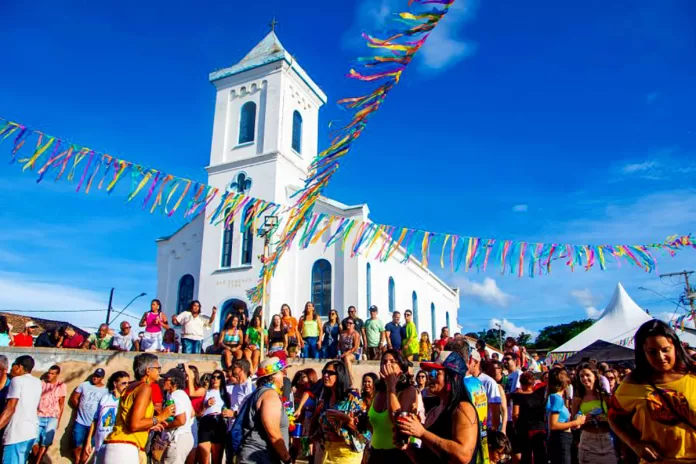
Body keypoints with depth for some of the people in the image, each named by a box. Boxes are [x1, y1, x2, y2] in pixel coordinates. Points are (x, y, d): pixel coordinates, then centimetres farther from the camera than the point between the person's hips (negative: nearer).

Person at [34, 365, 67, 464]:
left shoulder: (61, 386, -1)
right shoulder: (42, 383, 4)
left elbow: (61, 404, 2)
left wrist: (58, 420, 0)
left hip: (52, 418, -2)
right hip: (39, 416, 2)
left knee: (45, 443, -1)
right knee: (35, 441, 0)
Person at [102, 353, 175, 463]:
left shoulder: (130, 387, 17)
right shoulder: (145, 388, -9)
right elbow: (134, 424, -18)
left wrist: (149, 426, 25)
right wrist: (160, 417, -6)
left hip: (115, 448, 9)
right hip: (124, 450, -9)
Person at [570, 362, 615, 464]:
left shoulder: (605, 395, 1)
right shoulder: (578, 398, 1)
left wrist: (606, 419, -16)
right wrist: (583, 420, -14)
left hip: (607, 440, 0)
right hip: (588, 441, 0)